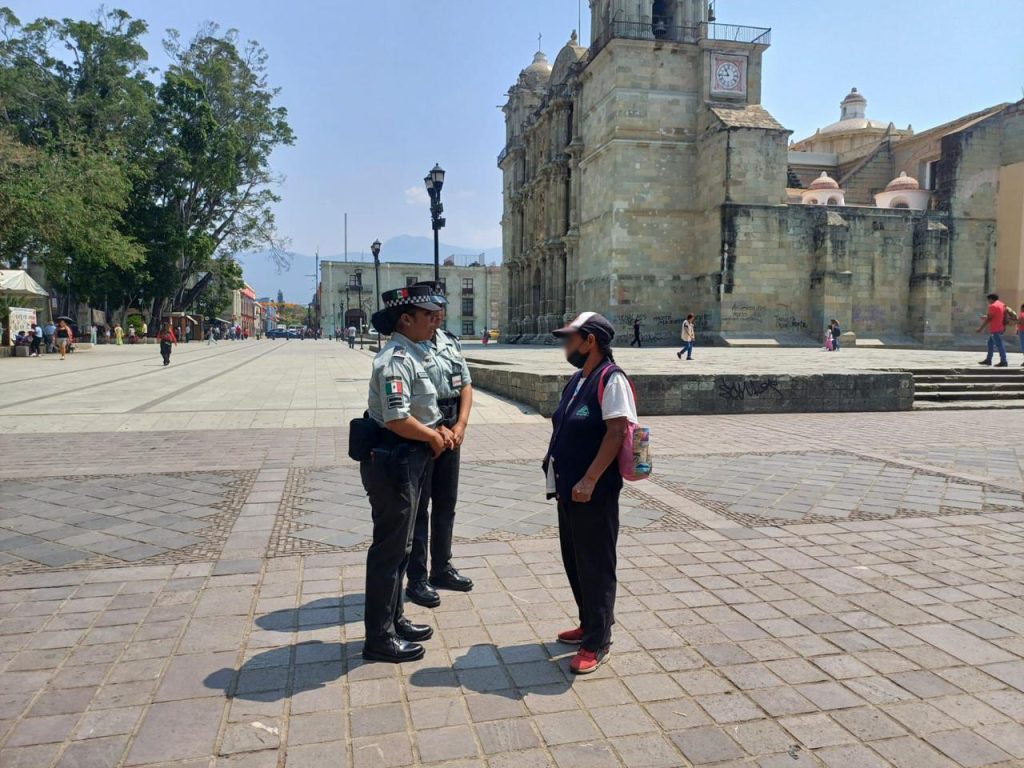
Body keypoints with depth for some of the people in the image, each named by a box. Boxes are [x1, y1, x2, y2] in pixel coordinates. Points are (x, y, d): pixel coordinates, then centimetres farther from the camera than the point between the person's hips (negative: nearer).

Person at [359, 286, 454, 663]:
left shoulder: (415, 355, 11)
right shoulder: (396, 360, -21)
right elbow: (397, 420, -28)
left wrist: (439, 429, 6)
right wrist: (434, 436, -12)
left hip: (411, 460, 10)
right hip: (392, 461, -10)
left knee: (400, 546, 20)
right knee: (389, 549, 1)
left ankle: (394, 620, 35)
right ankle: (379, 638, 14)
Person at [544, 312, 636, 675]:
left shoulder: (611, 379, -16)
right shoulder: (577, 380, 12)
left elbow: (616, 433, -22)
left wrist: (589, 480, -23)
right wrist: (558, 474, 15)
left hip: (595, 493, -9)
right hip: (570, 490, 9)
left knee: (595, 567, 3)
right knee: (574, 561, 19)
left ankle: (597, 643, 17)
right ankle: (589, 624, 37)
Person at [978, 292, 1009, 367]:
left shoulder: (993, 306, -15)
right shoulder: (1002, 304, 14)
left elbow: (988, 318, -17)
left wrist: (981, 328, -13)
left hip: (994, 329, -10)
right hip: (1000, 328, 10)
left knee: (999, 344, -7)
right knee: (990, 343, 16)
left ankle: (1003, 361, -6)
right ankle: (988, 360, 20)